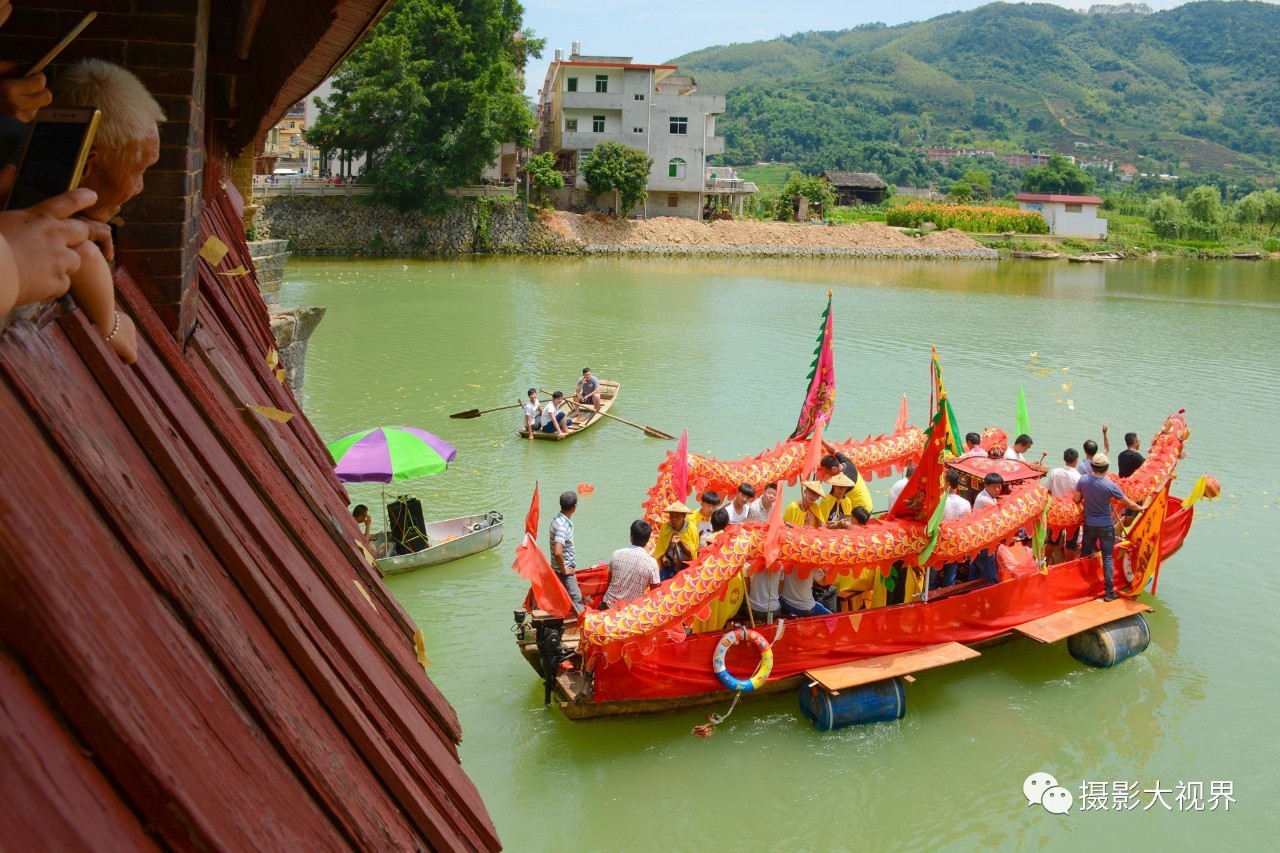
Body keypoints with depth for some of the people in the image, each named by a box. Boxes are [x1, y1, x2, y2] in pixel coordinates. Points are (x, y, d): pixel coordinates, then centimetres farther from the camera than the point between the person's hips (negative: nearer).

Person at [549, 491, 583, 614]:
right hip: (565, 570, -10)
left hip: (567, 567, 10)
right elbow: (557, 552, -37)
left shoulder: (560, 518, 4)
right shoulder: (562, 526, -27)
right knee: (576, 599, -10)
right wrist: (563, 570, -22)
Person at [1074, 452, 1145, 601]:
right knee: (1107, 559, 4)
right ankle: (1109, 592, 7)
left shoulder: (1083, 480, -12)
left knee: (1085, 556, 17)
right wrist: (1141, 508, 11)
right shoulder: (1110, 486, -18)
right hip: (1106, 527, -3)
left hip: (1089, 525, 3)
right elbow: (1129, 504, -8)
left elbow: (1076, 500, -4)